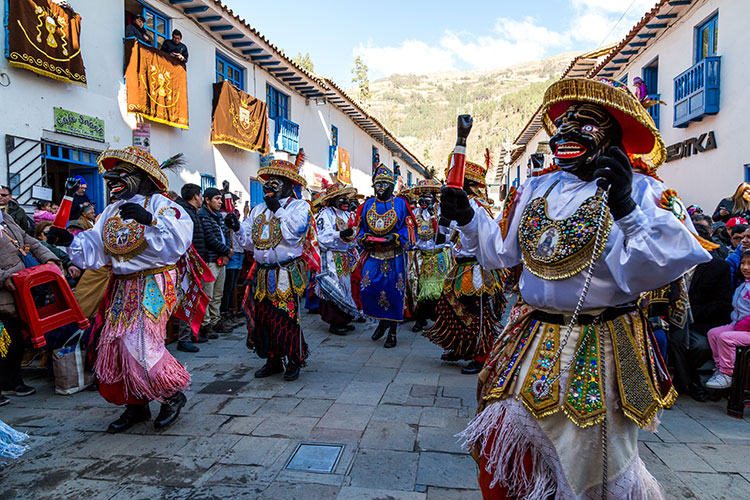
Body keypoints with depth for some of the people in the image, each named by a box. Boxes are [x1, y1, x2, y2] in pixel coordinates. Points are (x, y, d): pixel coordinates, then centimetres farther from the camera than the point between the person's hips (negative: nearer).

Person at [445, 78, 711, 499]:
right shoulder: (537, 190, 8)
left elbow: (648, 271, -23)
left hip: (597, 351, -4)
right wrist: (468, 216, 4)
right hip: (530, 344, 5)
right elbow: (502, 250, 15)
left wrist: (628, 210, -34)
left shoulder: (642, 192, -10)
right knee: (503, 461, 13)